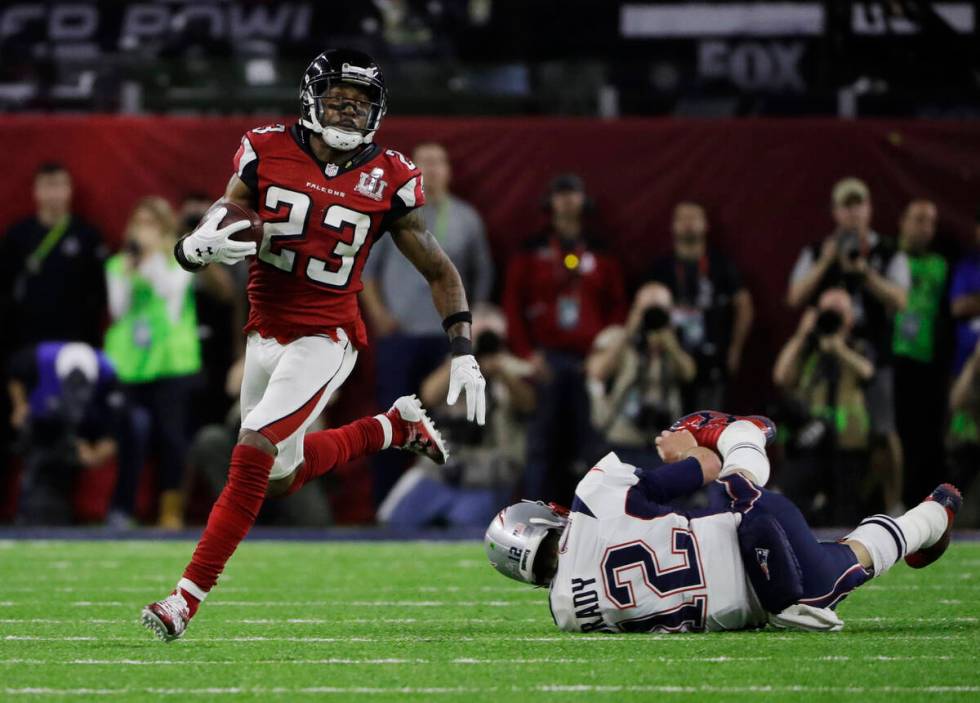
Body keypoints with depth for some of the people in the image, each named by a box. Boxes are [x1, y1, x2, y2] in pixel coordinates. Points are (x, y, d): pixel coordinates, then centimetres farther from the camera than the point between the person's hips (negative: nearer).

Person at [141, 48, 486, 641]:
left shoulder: (389, 181, -8)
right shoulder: (267, 155, -6)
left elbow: (440, 272, 3)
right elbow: (194, 246, -6)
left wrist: (464, 354, -7)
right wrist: (203, 247, -32)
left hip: (326, 337, -4)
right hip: (266, 331, 4)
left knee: (255, 454, -21)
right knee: (282, 478, 17)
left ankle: (189, 597, -18)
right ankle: (390, 431, 42)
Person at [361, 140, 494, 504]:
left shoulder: (466, 219, 7)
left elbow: (482, 273, 17)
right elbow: (365, 265, 4)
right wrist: (377, 311, -4)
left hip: (448, 337, 2)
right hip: (399, 334, -2)